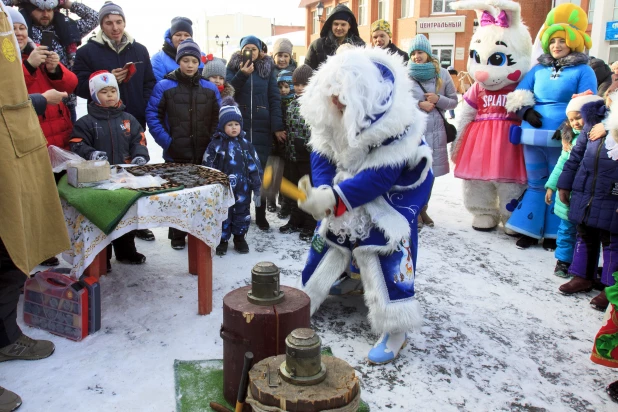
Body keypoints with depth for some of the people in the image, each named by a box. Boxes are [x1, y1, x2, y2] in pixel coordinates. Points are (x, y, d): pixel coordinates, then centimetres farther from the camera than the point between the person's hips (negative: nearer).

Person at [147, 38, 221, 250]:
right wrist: (166, 141, -13)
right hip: (175, 154, -2)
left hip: (203, 154, 2)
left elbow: (218, 119, 9)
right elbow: (152, 115, -5)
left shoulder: (210, 88, 5)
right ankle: (177, 234, 22)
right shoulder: (164, 86, -5)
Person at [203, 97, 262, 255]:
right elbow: (207, 167, -2)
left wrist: (257, 189, 0)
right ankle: (222, 240, 23)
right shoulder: (216, 144, -4)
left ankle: (240, 238, 29)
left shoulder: (245, 143, 2)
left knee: (242, 213, 11)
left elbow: (255, 167, 3)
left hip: (242, 188, 2)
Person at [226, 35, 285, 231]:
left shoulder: (268, 68, 8)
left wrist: (277, 127, -6)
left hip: (262, 127, 0)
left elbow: (274, 98, 2)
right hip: (239, 126, 0)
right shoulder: (233, 67, 7)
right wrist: (242, 74, -19)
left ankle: (261, 215, 11)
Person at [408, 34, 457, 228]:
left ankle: (423, 208, 25)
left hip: (435, 130, 3)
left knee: (430, 171, 9)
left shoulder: (442, 74, 4)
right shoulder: (404, 75, -4)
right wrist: (418, 105, -14)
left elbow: (454, 101, 9)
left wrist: (438, 99, -10)